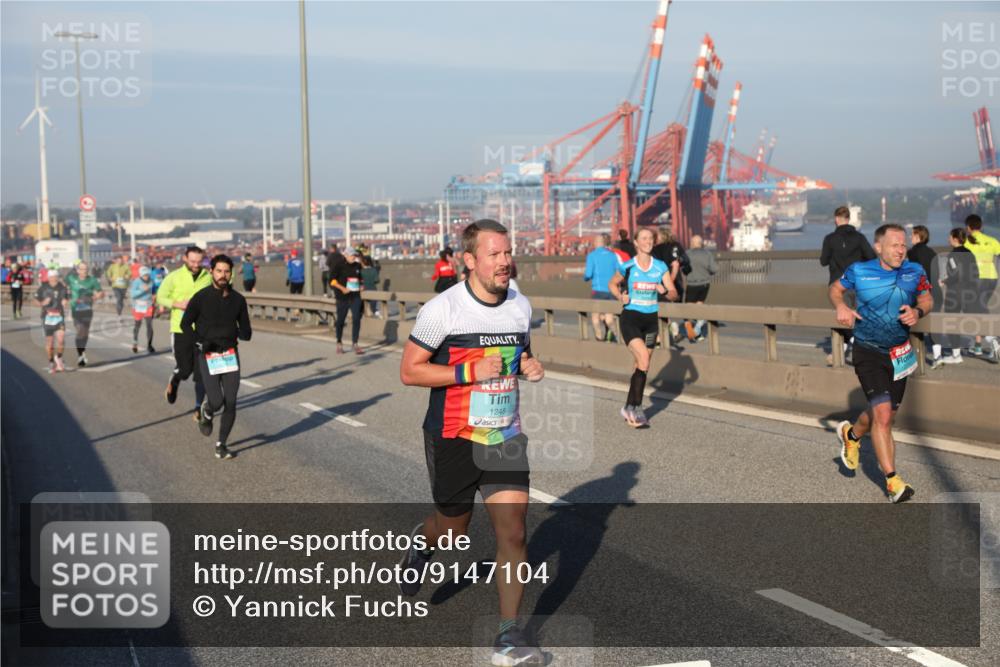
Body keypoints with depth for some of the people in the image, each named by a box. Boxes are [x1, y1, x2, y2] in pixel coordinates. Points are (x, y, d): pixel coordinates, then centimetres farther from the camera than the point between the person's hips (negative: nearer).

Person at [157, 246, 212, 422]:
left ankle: (198, 407, 12)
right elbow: (160, 297, 2)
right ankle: (174, 381, 36)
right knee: (185, 369, 0)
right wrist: (178, 304, -14)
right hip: (181, 329, -2)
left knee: (201, 371, 0)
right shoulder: (174, 277, -4)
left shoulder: (208, 277, 2)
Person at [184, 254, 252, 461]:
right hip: (207, 356, -3)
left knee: (230, 402, -2)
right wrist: (200, 342, -15)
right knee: (216, 401, -13)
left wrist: (245, 332, -15)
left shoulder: (238, 299, 3)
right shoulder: (201, 297, -6)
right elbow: (185, 323, 1)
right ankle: (206, 413, 25)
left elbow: (245, 331, 10)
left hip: (230, 354, 3)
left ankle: (221, 444, 15)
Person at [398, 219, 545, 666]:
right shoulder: (441, 309, -14)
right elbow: (409, 370, -11)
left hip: (505, 437, 3)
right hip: (453, 440, -3)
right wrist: (470, 371, -22)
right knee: (453, 528, 15)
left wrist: (529, 367, -4)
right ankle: (422, 543, 53)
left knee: (513, 532, -7)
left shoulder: (521, 306, 3)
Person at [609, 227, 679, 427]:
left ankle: (630, 407, 22)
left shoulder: (661, 267, 1)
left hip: (651, 320, 4)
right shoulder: (627, 267, -6)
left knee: (642, 365, 9)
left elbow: (674, 294, 2)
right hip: (630, 318, -4)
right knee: (643, 360, -20)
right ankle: (635, 407, -12)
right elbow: (612, 284, 11)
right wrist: (621, 297, -7)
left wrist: (665, 291, -19)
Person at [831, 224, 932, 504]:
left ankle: (851, 434, 50)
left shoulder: (914, 271, -4)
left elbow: (927, 299, 5)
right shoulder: (859, 271, -11)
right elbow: (835, 289, 6)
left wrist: (917, 311, -18)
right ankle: (892, 480, -8)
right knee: (882, 414, -17)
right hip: (868, 353, -4)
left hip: (899, 354, 5)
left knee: (885, 415, 17)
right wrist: (840, 306, -16)